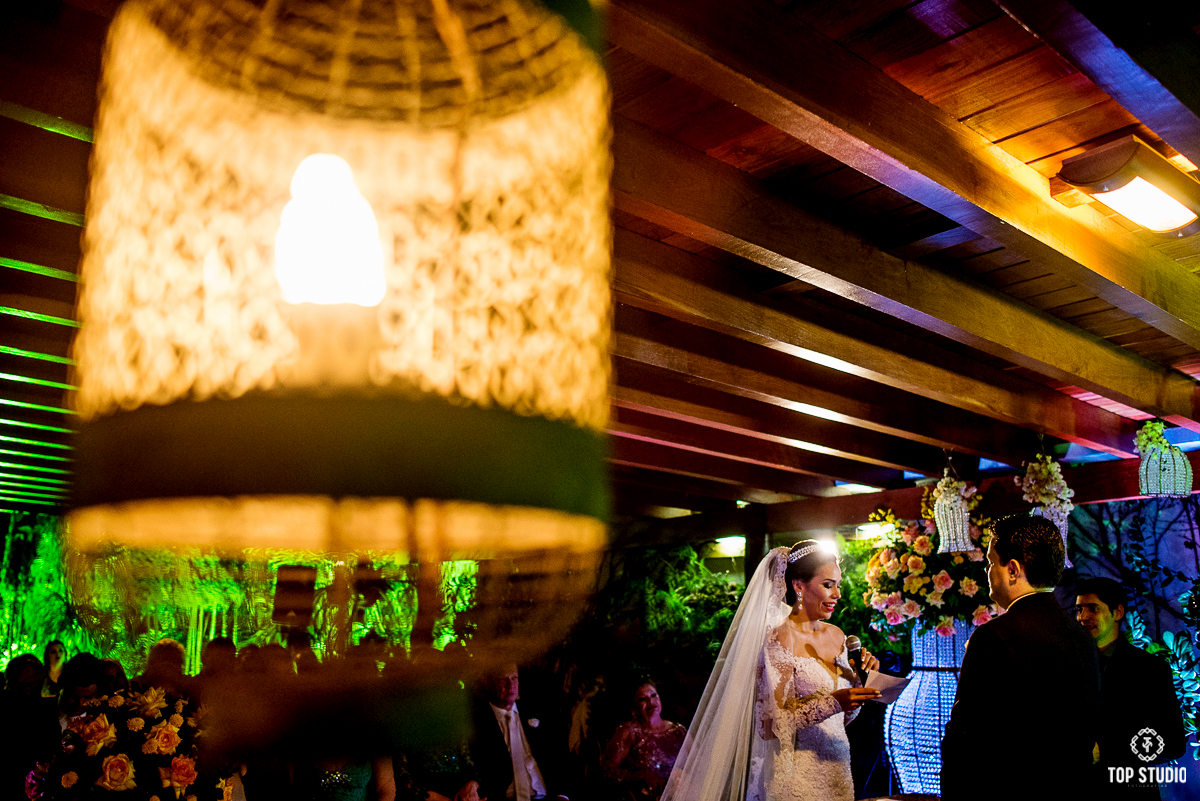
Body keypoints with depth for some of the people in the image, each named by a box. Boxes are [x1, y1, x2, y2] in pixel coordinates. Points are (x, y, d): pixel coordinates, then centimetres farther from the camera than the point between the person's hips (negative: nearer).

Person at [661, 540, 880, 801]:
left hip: (836, 769, 7)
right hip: (796, 775, -7)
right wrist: (832, 703, -25)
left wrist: (862, 680, -1)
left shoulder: (836, 635, 8)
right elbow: (769, 725, -19)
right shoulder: (780, 638, -15)